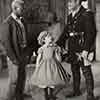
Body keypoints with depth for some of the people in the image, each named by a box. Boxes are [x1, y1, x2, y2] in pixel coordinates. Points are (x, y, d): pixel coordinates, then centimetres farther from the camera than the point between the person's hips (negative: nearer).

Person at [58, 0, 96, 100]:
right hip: (72, 49, 8)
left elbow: (91, 33, -15)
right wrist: (58, 45, 8)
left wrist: (86, 49, -21)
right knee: (75, 70, 16)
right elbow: (65, 32, 16)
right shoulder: (70, 16, 13)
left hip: (82, 48, -7)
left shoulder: (87, 14, -10)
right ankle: (76, 91, 31)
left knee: (86, 71, 0)